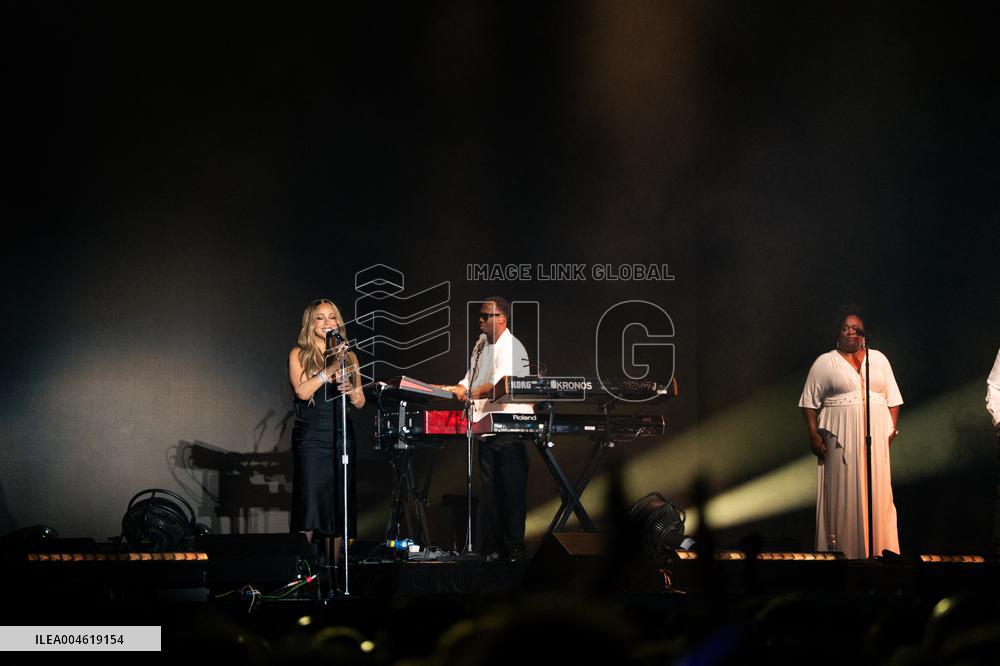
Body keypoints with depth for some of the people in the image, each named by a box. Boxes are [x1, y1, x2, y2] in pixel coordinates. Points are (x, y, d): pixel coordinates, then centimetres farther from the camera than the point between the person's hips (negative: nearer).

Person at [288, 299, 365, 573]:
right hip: (311, 437, -4)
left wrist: (351, 390, -9)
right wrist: (329, 370, -17)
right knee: (309, 504, -9)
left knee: (339, 508, 3)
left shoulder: (348, 356, 13)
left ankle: (334, 568, 6)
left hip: (341, 437, 4)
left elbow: (360, 403, 12)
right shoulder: (299, 354, 4)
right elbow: (302, 390, -11)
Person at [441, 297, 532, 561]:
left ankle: (514, 546, -2)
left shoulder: (512, 348, -13)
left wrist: (468, 393, -35)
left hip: (509, 428, -8)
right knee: (490, 490, 11)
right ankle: (493, 545, 17)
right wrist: (455, 389, 0)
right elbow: (470, 379, 19)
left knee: (512, 490, -6)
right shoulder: (482, 344, 14)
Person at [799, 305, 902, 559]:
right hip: (840, 438, -2)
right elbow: (810, 402, 5)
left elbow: (892, 397, 14)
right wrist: (813, 435, -5)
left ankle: (877, 549, 3)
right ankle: (842, 549, -2)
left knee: (877, 491, 0)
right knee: (842, 492, -5)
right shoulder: (824, 363, 6)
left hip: (875, 436, 2)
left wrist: (893, 427, 2)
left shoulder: (879, 359, 14)